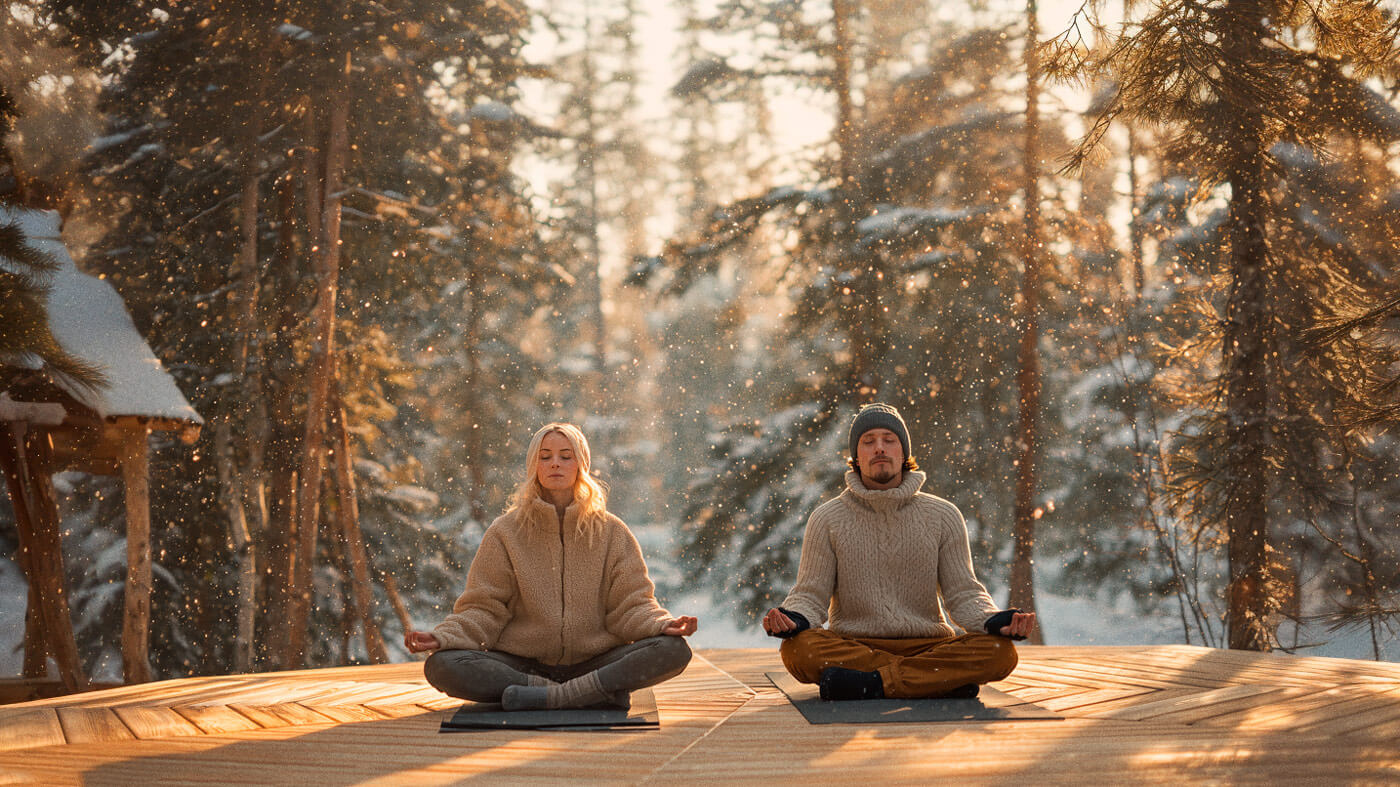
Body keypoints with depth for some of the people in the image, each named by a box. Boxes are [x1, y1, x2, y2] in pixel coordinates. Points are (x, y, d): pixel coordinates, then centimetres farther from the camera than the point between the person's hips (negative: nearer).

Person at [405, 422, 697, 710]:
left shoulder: (611, 532, 8)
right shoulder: (505, 533, 6)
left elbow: (630, 604, 3)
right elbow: (484, 608, 2)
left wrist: (663, 624, -19)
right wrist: (442, 637, -17)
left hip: (594, 661, 0)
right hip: (521, 663, 0)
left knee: (674, 651, -26)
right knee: (440, 667, -30)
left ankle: (549, 696, -31)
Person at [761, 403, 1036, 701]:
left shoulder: (943, 516, 8)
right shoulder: (828, 519, 6)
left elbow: (963, 593, 6)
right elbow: (811, 595, 3)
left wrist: (996, 621, -17)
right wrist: (791, 618, -22)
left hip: (928, 645, 1)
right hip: (852, 645, 0)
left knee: (1000, 652, -27)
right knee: (797, 649, -34)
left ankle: (872, 682, -31)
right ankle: (945, 680, -29)